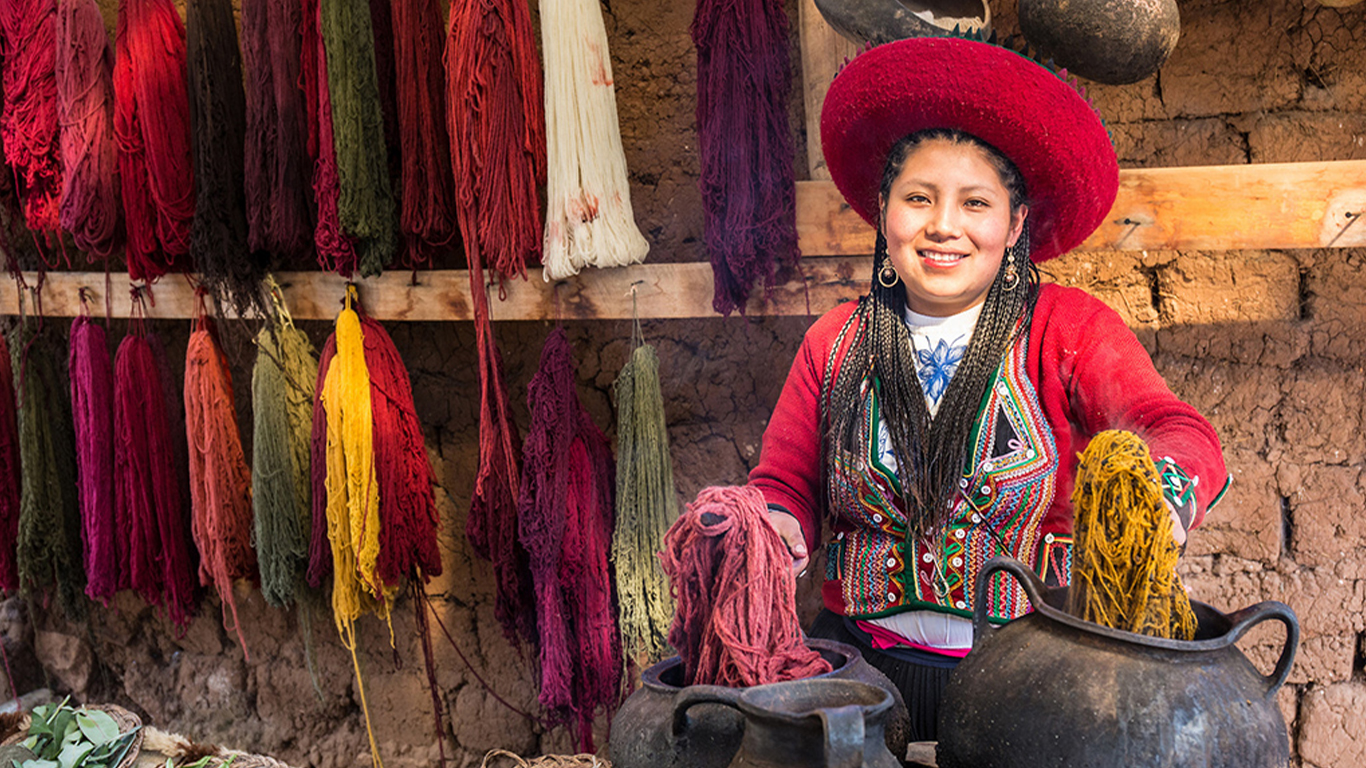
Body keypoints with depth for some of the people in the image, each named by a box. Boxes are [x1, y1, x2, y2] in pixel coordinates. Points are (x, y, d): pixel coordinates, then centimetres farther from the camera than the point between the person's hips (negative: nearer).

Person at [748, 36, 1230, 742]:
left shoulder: (1068, 331, -2)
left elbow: (1179, 431, -16)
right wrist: (777, 525, -16)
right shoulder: (835, 344, 6)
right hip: (865, 667, 2)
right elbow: (785, 486, 8)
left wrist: (1161, 494, -39)